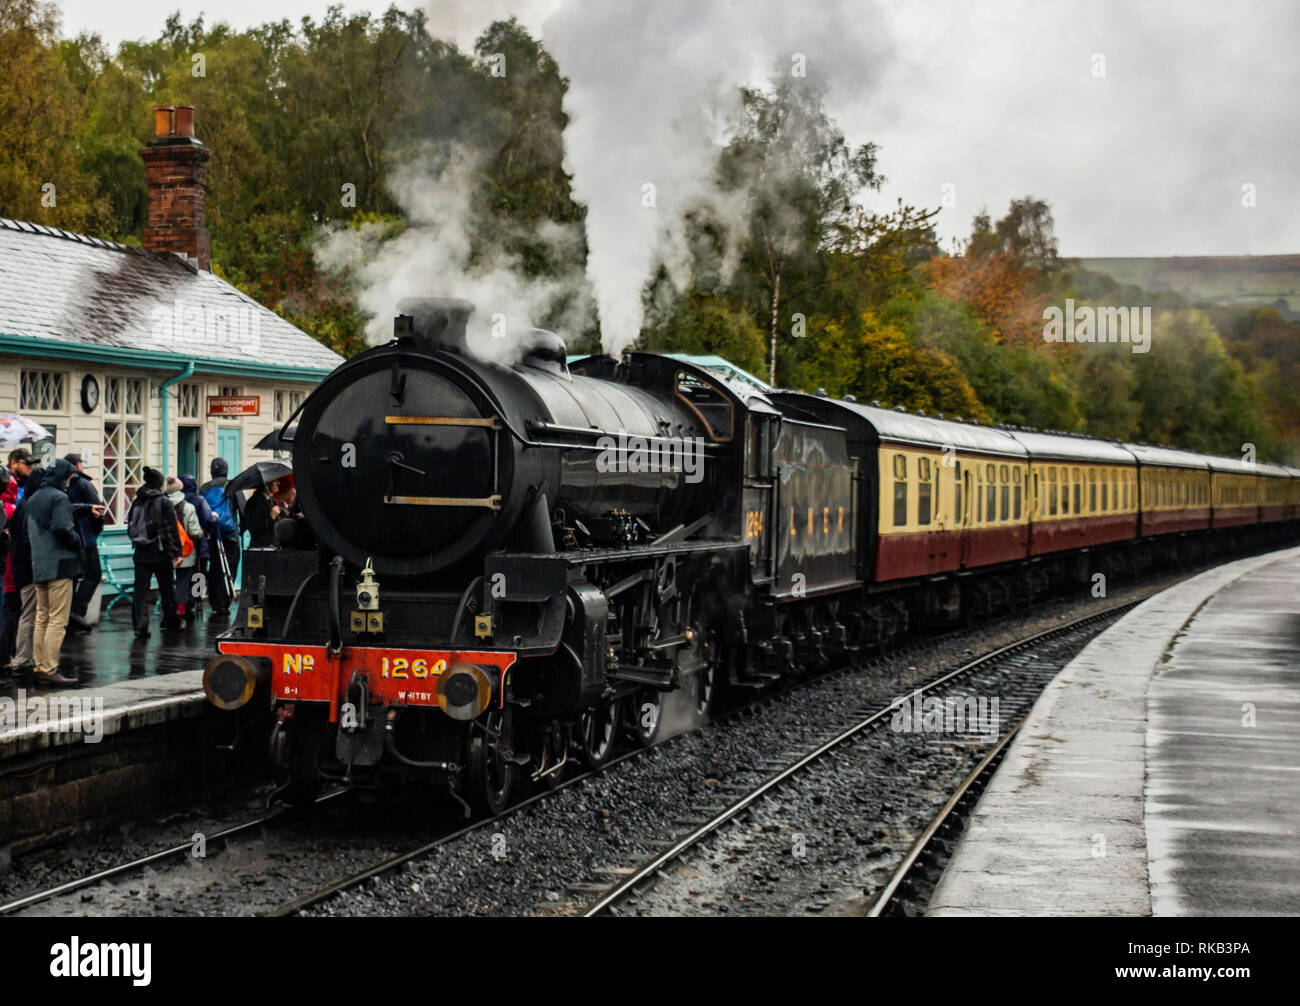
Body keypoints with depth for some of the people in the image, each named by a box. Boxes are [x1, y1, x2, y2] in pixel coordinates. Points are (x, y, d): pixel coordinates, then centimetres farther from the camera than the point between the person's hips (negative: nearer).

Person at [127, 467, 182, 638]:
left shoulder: (136, 502, 6)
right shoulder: (164, 502, -8)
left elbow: (130, 527, 11)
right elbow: (172, 529, -9)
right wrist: (176, 552, -7)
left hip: (141, 554, 3)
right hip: (161, 553, -3)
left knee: (140, 590, 1)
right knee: (167, 588, 13)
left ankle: (140, 626, -8)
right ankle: (171, 621, 24)